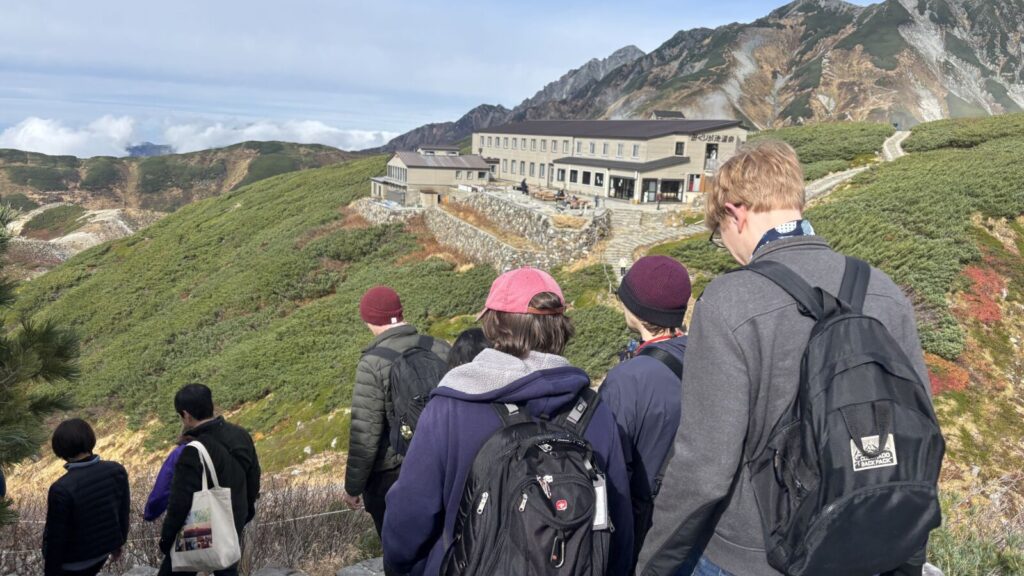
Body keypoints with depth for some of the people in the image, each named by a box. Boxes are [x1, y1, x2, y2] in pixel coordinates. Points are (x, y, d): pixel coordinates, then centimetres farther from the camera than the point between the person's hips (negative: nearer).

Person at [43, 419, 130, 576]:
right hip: (103, 551, 4)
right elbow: (124, 512, -1)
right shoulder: (116, 470, -15)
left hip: (74, 562, -4)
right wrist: (118, 543, 15)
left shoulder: (62, 489, -30)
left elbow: (55, 536, -19)